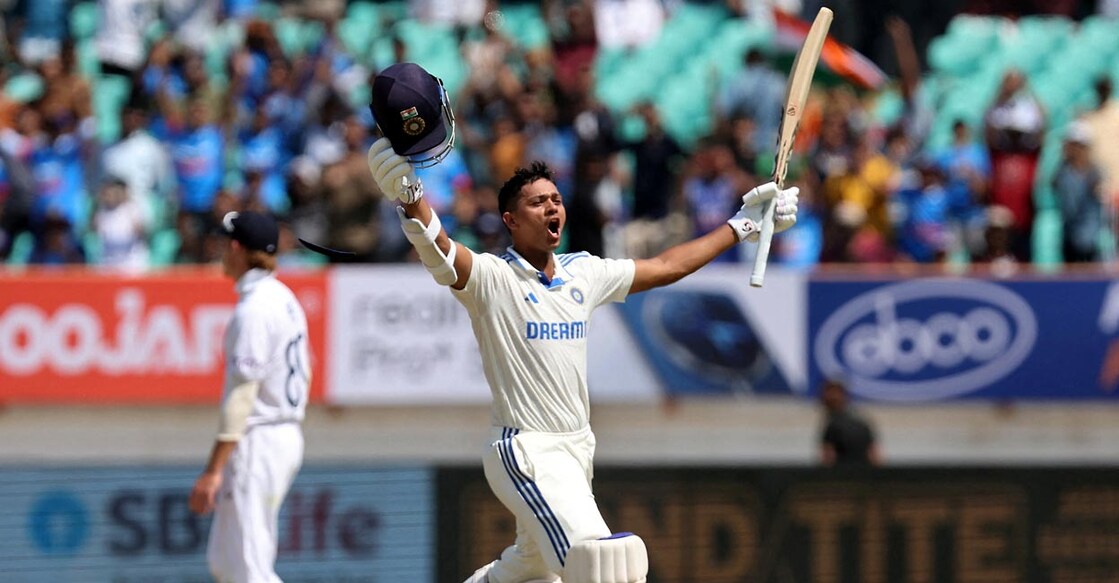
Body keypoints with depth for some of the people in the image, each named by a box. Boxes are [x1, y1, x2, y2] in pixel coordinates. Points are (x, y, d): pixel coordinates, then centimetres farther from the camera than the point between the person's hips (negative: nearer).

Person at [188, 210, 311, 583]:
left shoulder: (253, 310, -16)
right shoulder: (285, 301, 13)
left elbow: (241, 396, -21)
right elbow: (302, 375, 18)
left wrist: (213, 470, -23)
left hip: (258, 441, -10)